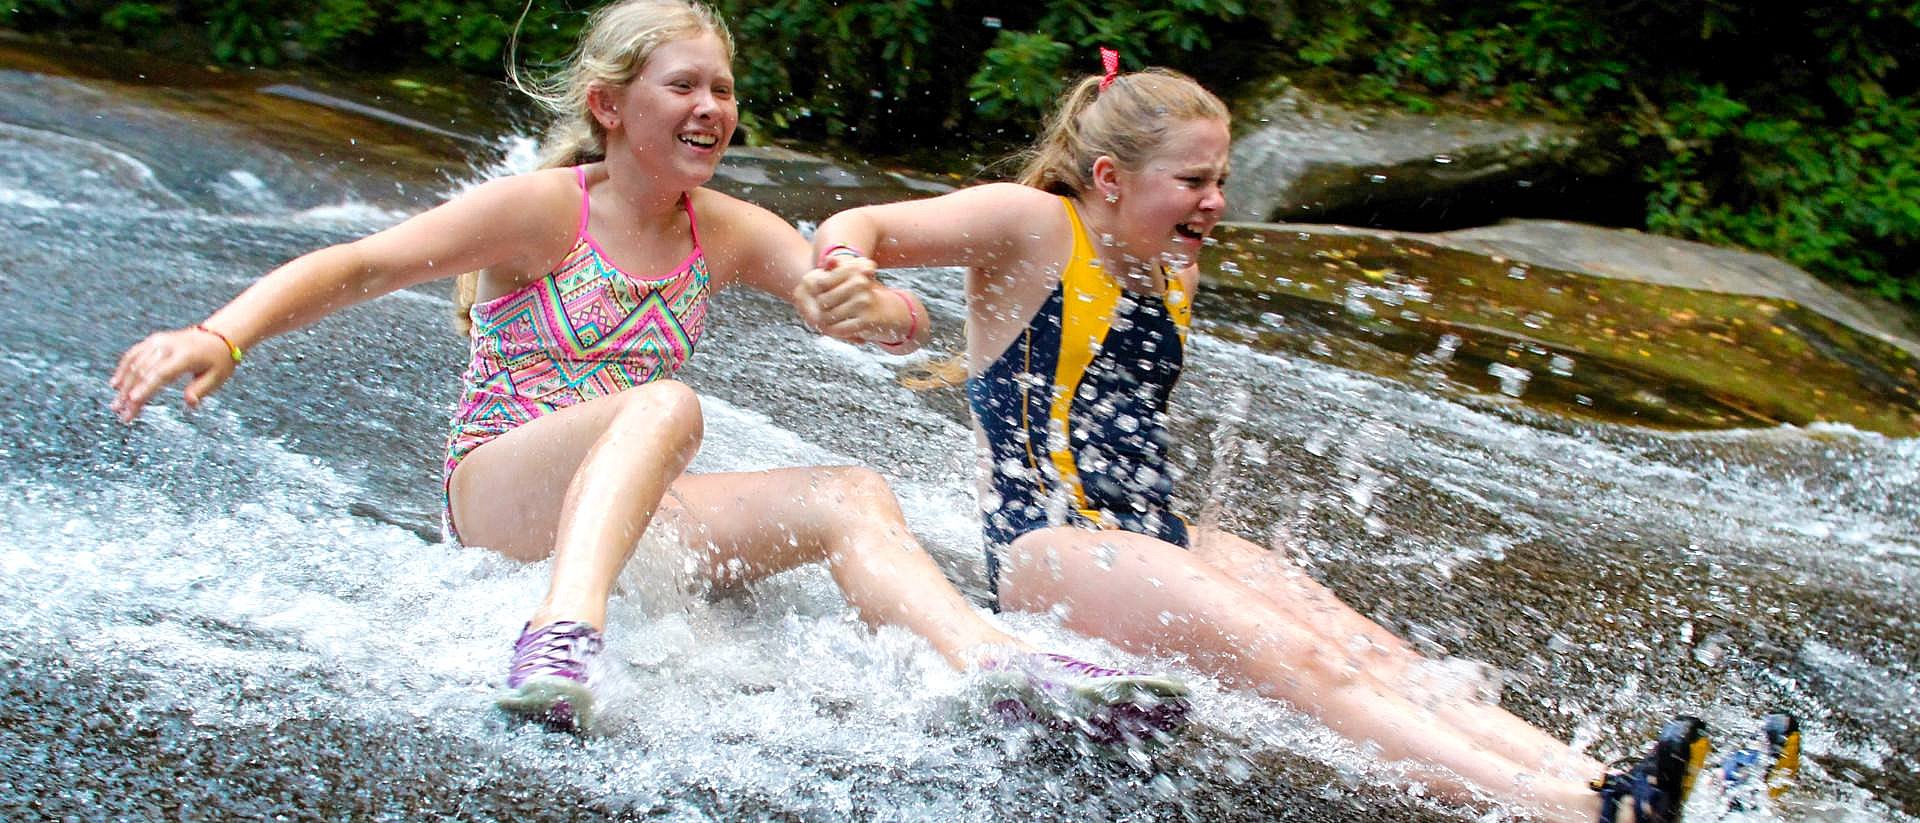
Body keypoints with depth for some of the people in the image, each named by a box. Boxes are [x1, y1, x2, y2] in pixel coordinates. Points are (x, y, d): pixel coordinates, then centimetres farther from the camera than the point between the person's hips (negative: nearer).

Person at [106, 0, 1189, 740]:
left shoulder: (732, 235, 5)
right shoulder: (544, 211, -9)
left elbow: (909, 325, 0)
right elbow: (355, 267, -17)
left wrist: (871, 310, -25)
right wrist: (222, 334, -34)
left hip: (632, 507, 5)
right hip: (498, 488, -5)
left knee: (853, 496, -15)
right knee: (666, 405, -35)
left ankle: (1007, 669, -33)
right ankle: (559, 641, -57)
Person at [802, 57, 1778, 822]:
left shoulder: (1172, 274, 18)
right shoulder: (1032, 227, -5)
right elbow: (864, 225, -19)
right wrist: (845, 259, -39)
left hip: (1160, 538, 8)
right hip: (1049, 544, -8)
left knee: (1374, 654, -16)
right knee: (1298, 660, -27)